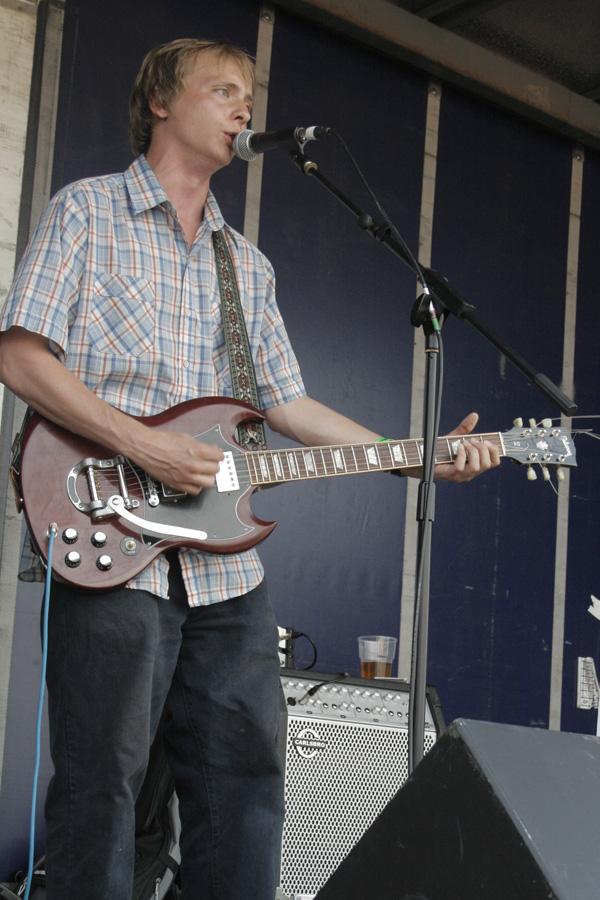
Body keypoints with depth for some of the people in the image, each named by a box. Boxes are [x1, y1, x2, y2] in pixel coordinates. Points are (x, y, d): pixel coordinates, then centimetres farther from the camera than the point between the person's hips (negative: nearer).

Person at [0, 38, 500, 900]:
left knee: (245, 781, 7)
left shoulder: (248, 266, 21)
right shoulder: (86, 211, 3)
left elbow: (286, 403, 18)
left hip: (226, 567, 6)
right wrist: (140, 443, -17)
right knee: (100, 785, -3)